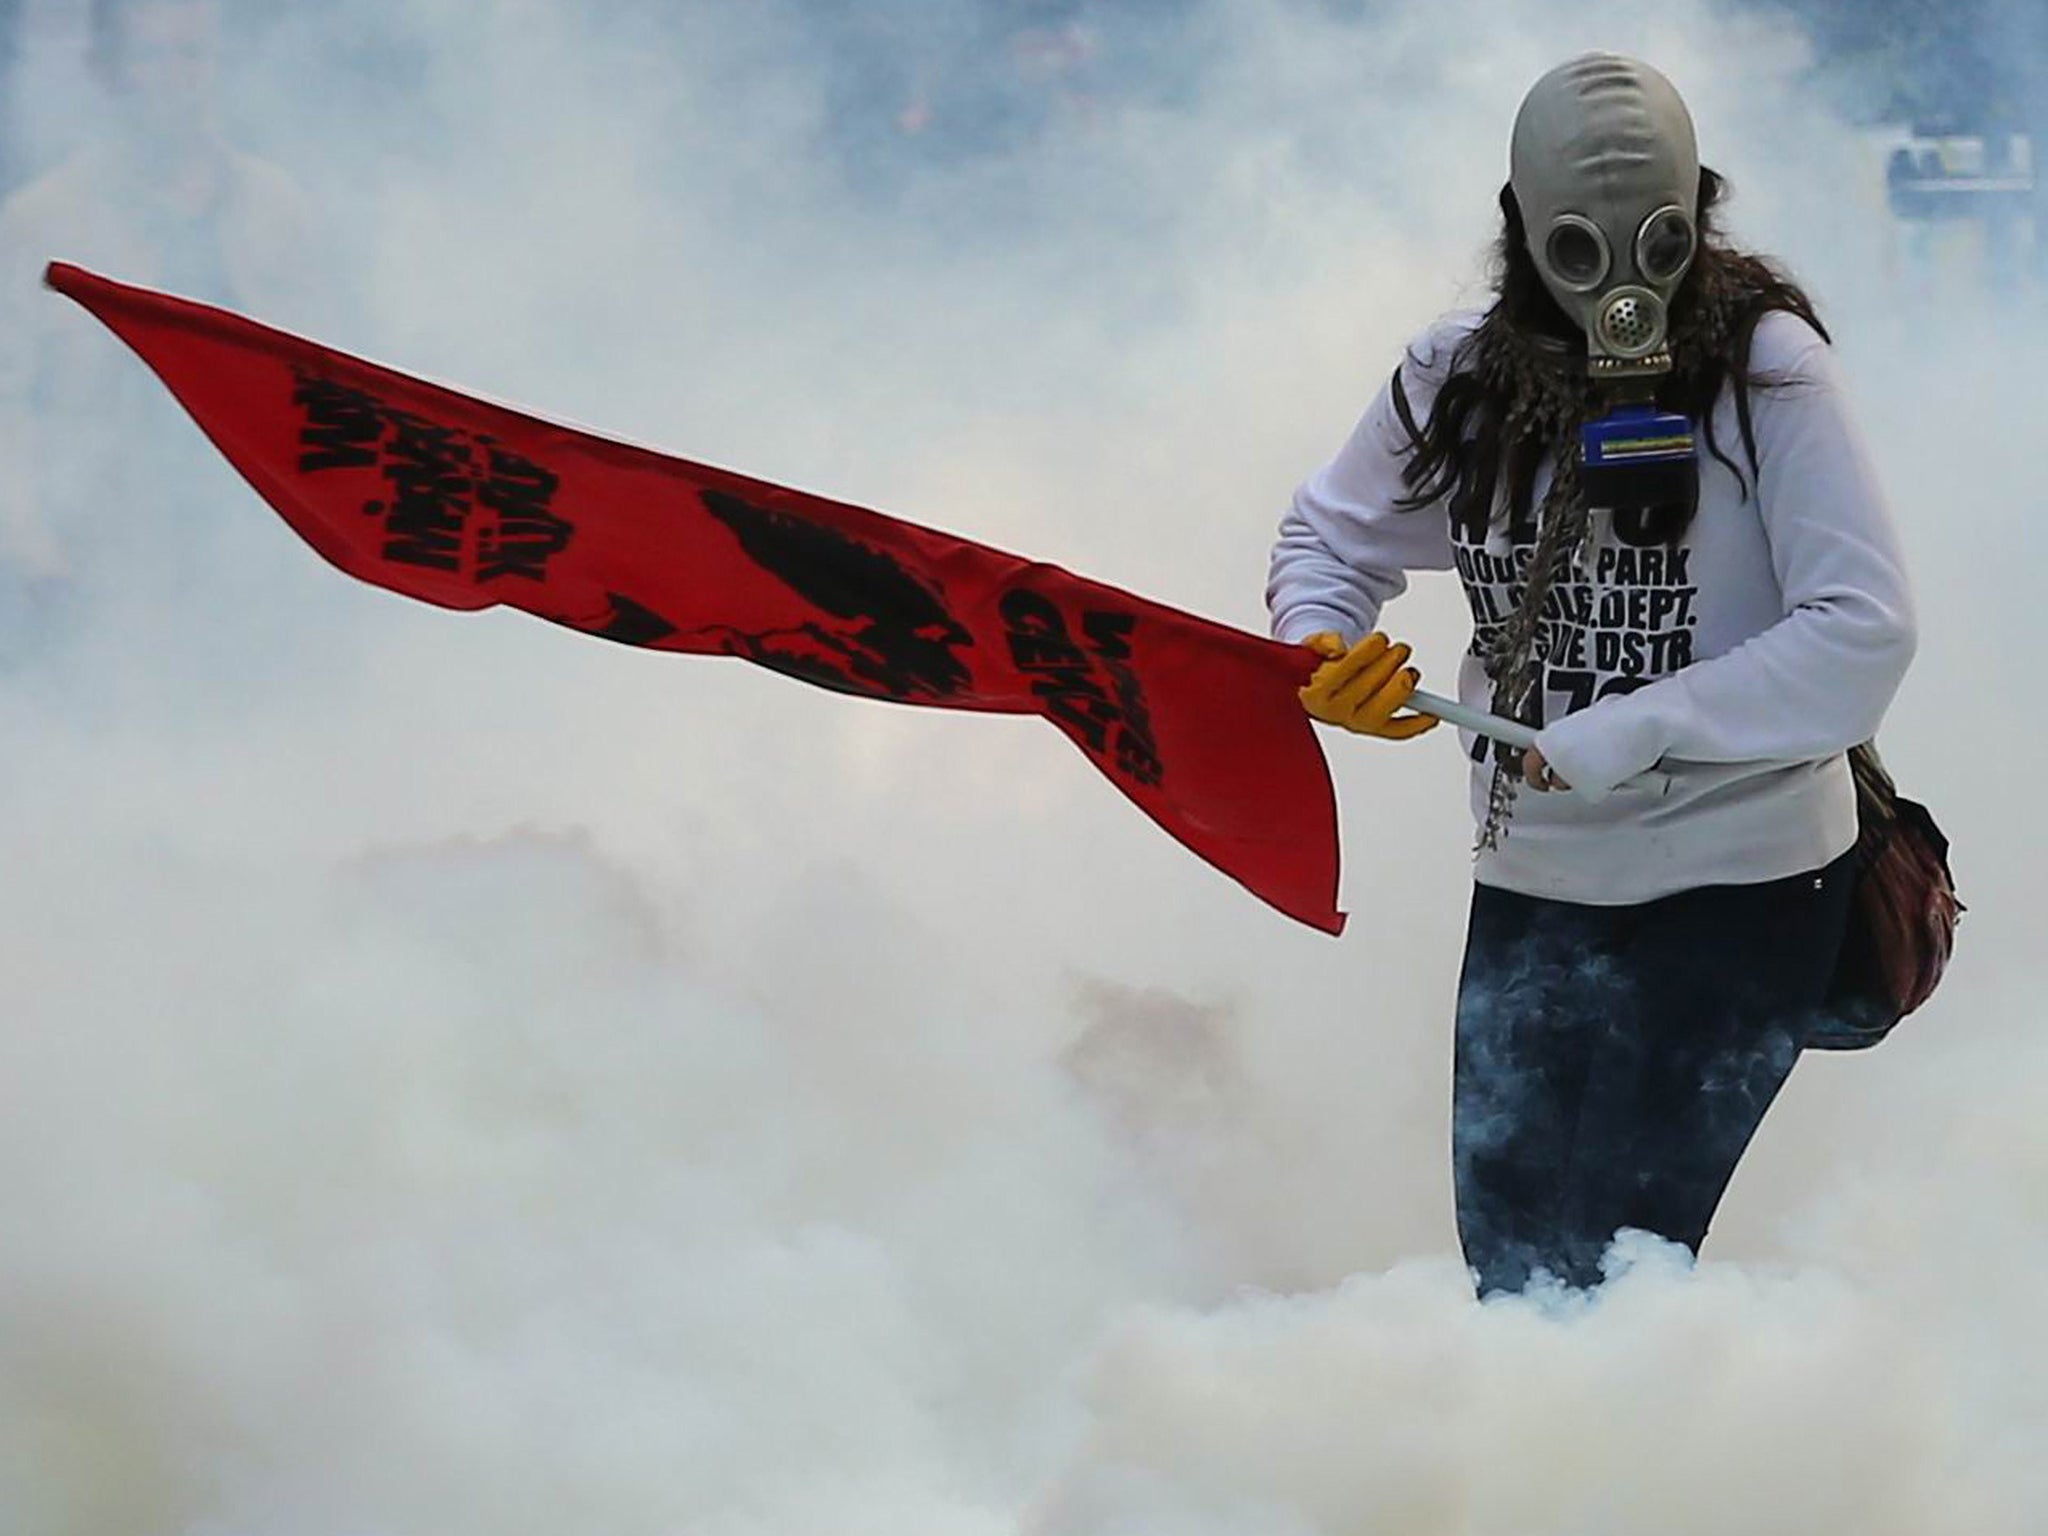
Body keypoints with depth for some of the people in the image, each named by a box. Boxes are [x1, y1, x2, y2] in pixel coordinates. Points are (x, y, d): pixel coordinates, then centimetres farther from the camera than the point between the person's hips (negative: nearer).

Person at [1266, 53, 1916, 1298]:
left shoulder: (1766, 364, -13)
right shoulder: (1460, 381, -1)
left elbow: (1863, 633, -19)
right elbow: (1332, 538, 15)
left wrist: (1636, 731, -24)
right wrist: (1321, 653, -8)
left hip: (1740, 884, -5)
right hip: (1533, 890, 5)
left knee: (1616, 1269, -11)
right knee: (1508, 1268, 10)